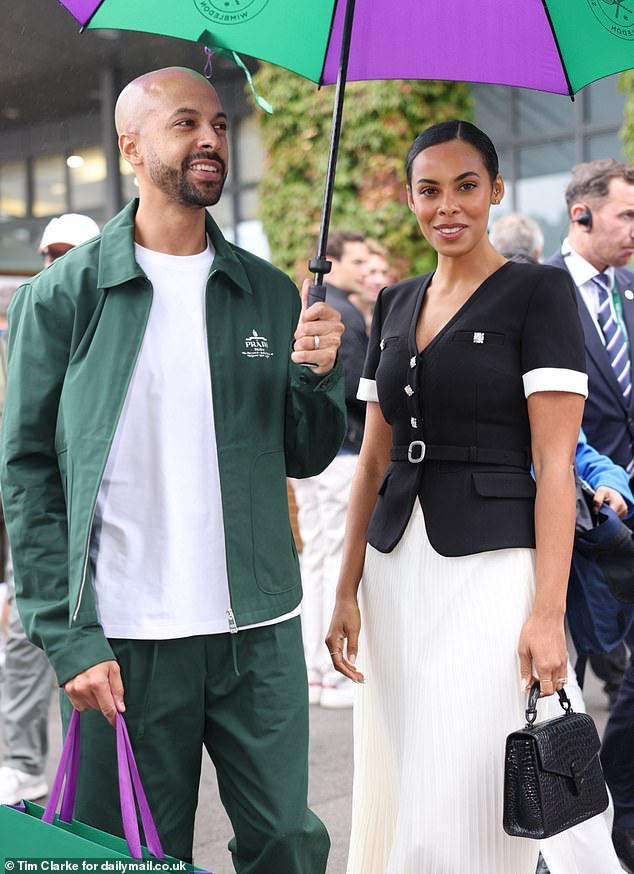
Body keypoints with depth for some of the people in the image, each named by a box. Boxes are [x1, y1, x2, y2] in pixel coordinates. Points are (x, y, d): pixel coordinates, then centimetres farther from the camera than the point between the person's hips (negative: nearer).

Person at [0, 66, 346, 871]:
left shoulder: (271, 293, 8)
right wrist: (69, 639, -10)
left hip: (259, 630, 3)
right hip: (125, 639, -3)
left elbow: (305, 458, 13)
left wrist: (318, 374, -8)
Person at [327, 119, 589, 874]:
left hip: (490, 566, -6)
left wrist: (548, 610, -16)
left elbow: (554, 461, -10)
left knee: (467, 810, -6)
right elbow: (374, 458, 13)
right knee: (392, 798, 12)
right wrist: (348, 587, 7)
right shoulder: (394, 304, 13)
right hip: (396, 565, 6)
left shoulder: (538, 292, -4)